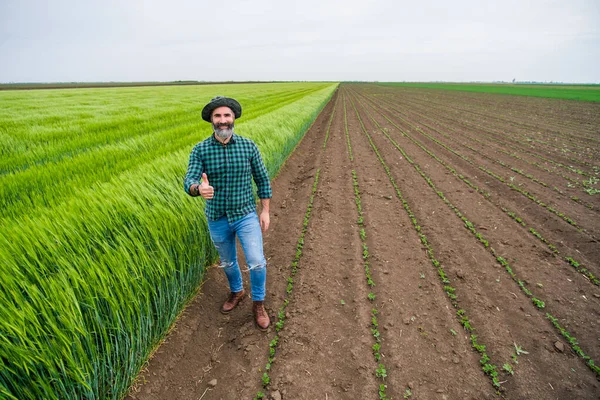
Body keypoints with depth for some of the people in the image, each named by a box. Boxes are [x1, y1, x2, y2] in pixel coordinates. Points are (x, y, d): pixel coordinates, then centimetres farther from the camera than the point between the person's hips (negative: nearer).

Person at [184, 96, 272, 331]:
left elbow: (262, 180, 1)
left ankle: (258, 304, 21)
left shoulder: (248, 146, -7)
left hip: (246, 215, -1)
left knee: (257, 262, -7)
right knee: (227, 262, 20)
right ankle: (236, 291, 50)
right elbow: (189, 182, -20)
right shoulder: (200, 150, -9)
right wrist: (199, 189, -44)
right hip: (218, 218, 1)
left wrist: (265, 211, -2)